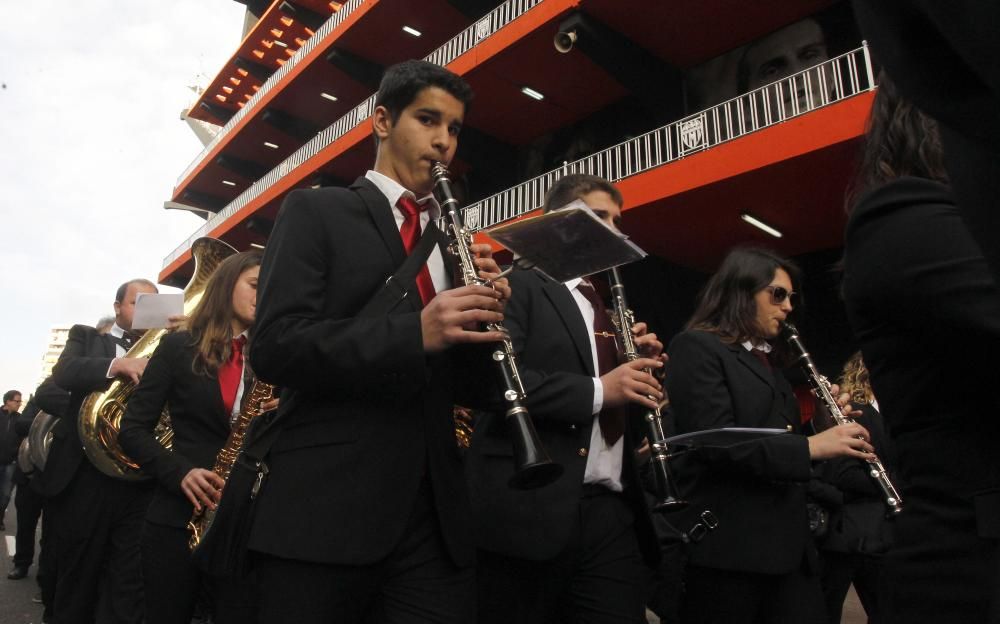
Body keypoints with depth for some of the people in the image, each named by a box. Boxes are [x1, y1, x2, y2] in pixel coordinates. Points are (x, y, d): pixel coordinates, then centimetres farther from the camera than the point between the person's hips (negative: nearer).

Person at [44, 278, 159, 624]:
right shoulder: (86, 336, 13)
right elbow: (63, 372, -8)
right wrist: (116, 365, -24)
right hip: (85, 475, -1)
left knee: (129, 587, 1)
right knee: (75, 583, 10)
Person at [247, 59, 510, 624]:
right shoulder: (317, 211, 2)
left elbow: (471, 390, 13)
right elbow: (274, 346, -11)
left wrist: (485, 317, -7)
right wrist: (415, 333, -23)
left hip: (435, 514, 5)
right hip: (324, 508, -4)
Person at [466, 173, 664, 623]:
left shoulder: (614, 309, 21)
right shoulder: (522, 287, 1)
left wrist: (641, 368, 4)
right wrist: (597, 390, -18)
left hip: (614, 515, 6)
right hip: (529, 510, -6)